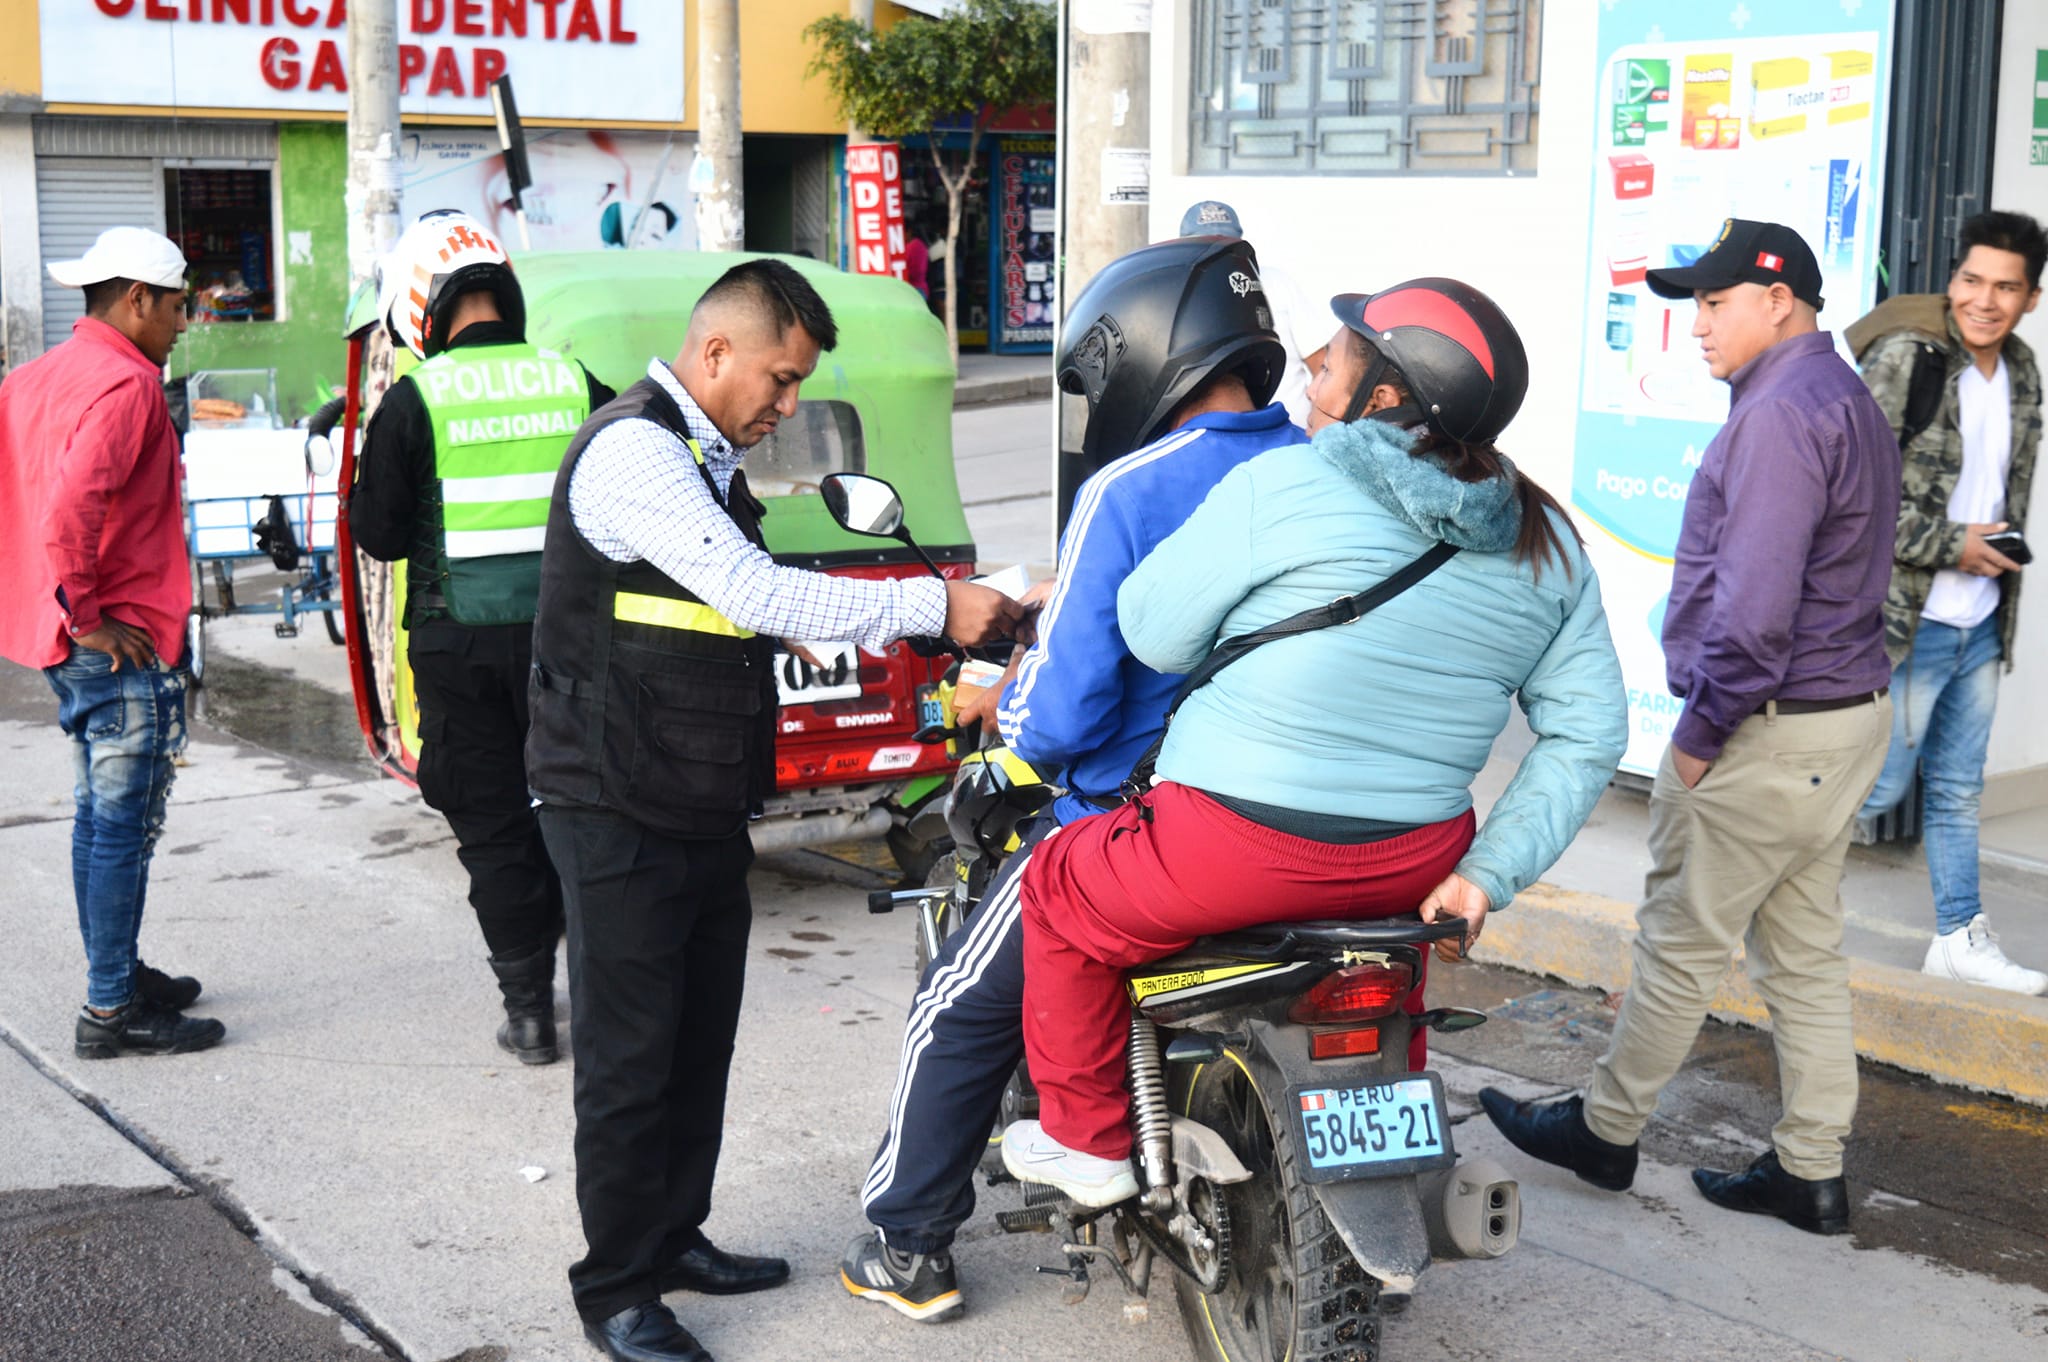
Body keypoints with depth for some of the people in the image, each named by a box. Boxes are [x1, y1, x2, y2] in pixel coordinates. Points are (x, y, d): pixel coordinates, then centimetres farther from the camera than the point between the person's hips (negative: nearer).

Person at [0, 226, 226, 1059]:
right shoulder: (125, 382, -16)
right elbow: (71, 508, -29)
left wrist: (68, 609, 15)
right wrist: (90, 616, -20)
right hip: (123, 645, -10)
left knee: (100, 816, 18)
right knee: (125, 823, -3)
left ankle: (118, 975, 30)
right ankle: (111, 1012, 2)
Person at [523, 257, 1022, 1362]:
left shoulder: (707, 460, 16)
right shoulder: (634, 451, -18)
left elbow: (756, 609, 19)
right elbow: (755, 595, -26)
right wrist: (932, 605, -22)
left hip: (705, 806, 10)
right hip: (621, 814, -10)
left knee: (699, 1043, 17)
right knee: (631, 1056, -2)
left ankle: (676, 1238, 31)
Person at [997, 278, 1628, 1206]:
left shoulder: (1282, 486, -11)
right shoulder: (1548, 544, 5)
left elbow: (1157, 636, -5)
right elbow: (1589, 731, 5)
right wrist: (1489, 874, 5)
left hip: (1241, 844, -6)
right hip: (1415, 863, 6)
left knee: (1061, 894, 21)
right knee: (1406, 911, 41)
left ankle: (1087, 1139, 29)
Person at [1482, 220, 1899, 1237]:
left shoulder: (1780, 416, -18)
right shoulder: (1849, 402, 15)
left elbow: (1754, 606, -26)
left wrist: (1701, 734, -17)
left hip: (1770, 732, -10)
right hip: (1850, 711, 10)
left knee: (1682, 943, 4)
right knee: (1804, 950, 13)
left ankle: (1604, 1130, 17)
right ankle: (1811, 1170, 19)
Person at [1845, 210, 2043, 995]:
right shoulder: (1904, 358, -14)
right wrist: (1950, 546, -16)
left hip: (1981, 625, 7)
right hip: (1909, 621, -7)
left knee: (1958, 789, 15)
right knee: (1881, 784, -3)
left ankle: (1961, 938, 25)